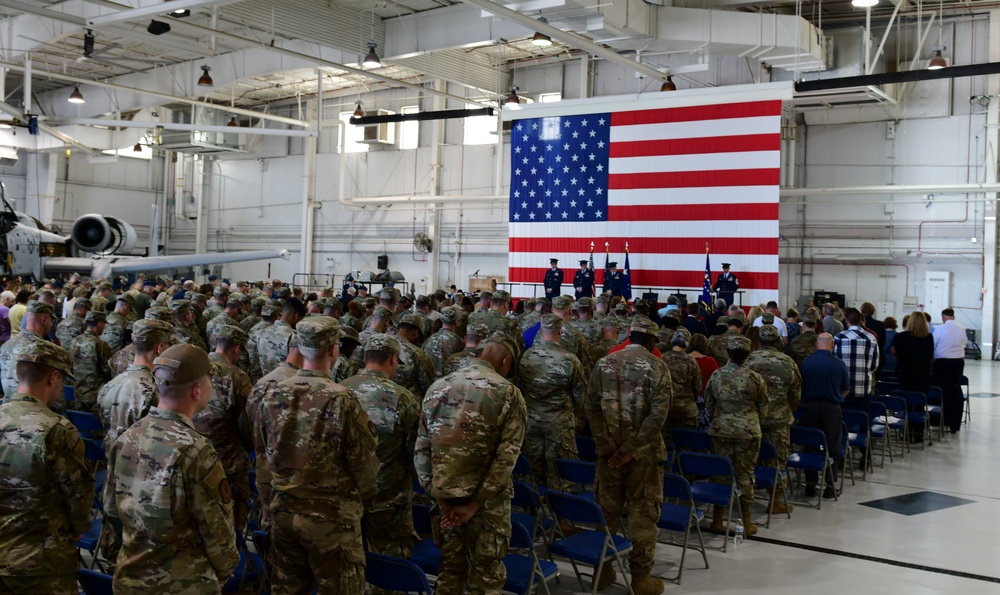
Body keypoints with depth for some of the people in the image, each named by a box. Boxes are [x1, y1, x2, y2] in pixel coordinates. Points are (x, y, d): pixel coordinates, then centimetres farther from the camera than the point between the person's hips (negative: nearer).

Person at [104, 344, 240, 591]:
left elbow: (111, 506, 8)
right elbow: (216, 527, -18)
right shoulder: (195, 451, -25)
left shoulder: (125, 440, -5)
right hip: (184, 583, -6)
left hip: (130, 577, 6)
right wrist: (225, 570, -1)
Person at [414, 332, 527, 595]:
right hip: (488, 500, -4)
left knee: (450, 569, 18)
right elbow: (506, 458, -15)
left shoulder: (438, 388, 3)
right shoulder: (509, 394, -9)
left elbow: (421, 449, 1)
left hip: (446, 497, 4)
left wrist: (439, 496, 1)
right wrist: (474, 504, -11)